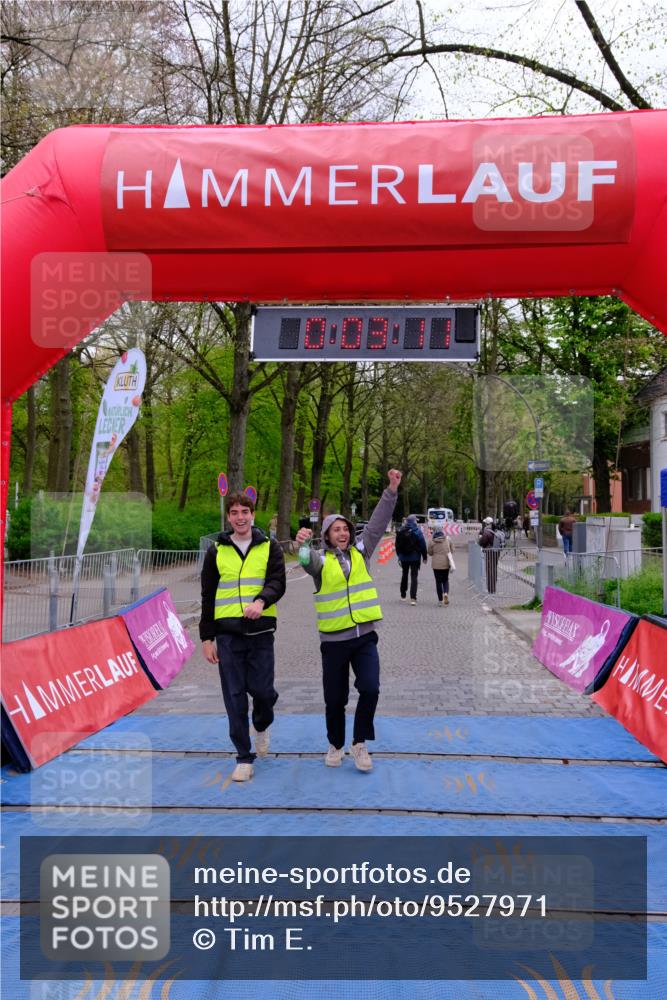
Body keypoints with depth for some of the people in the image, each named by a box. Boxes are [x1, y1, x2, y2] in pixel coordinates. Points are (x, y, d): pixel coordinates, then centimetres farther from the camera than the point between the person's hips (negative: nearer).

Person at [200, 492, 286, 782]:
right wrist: (207, 637, 6)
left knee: (261, 689, -1)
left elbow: (277, 582, -7)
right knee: (235, 696, 2)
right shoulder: (216, 551, 9)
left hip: (260, 631, -1)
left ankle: (262, 726, 34)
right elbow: (207, 597, 10)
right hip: (228, 633, 1)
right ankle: (244, 758, 14)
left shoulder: (270, 548, 6)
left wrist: (261, 601, -29)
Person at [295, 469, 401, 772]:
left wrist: (392, 490, -9)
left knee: (370, 689, -11)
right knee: (335, 699, 8)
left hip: (365, 637, 2)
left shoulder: (360, 551, 7)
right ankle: (335, 745, 30)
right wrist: (300, 544, -49)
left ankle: (359, 744, 8)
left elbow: (378, 523, 0)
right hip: (334, 640, -2)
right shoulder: (320, 559, -3)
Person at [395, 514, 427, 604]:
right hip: (415, 557, -3)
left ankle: (403, 595, 28)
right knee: (414, 577, -1)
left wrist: (399, 556, 16)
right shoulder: (417, 532, -13)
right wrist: (424, 557, 1)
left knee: (404, 575, 19)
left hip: (403, 557, 4)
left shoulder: (400, 531, -2)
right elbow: (422, 545, -10)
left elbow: (397, 545, 6)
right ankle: (413, 598, -10)